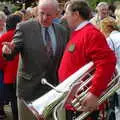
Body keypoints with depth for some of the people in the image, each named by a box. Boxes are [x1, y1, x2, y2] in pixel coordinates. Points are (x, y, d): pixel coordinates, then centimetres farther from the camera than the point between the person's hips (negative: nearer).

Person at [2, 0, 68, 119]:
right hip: (29, 86, -3)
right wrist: (9, 50, -35)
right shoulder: (24, 27, -8)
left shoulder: (62, 31, 4)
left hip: (53, 86, 3)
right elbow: (12, 53, -12)